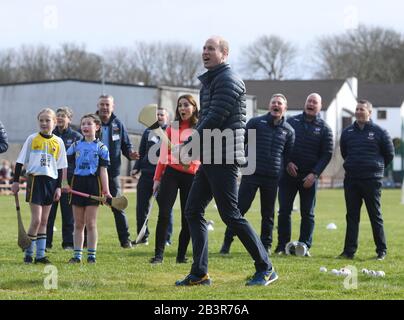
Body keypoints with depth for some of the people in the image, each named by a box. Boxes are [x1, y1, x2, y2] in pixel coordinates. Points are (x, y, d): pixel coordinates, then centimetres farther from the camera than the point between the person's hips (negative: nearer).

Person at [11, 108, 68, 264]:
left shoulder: (58, 142, 6)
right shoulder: (32, 139, -1)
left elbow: (60, 167, 10)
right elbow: (20, 161, 3)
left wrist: (58, 187, 5)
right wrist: (16, 181, -1)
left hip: (51, 181, 3)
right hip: (35, 180, -3)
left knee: (44, 221, 7)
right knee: (36, 219, -10)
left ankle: (40, 254, 10)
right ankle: (28, 254, 1)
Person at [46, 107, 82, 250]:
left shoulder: (76, 137, 3)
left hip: (68, 178, -2)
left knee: (68, 212, 1)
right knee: (48, 212, 1)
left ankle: (68, 242, 8)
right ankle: (46, 242, 6)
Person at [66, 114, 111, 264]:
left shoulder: (101, 147, 0)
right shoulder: (75, 146, 8)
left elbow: (103, 170, -3)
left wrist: (106, 191, -9)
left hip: (93, 184, -3)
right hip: (77, 183, 3)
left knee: (91, 223, 0)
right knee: (78, 223, 7)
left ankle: (91, 255, 5)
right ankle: (77, 255, 11)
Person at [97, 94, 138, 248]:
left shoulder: (118, 125, 6)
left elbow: (126, 145, 12)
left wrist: (130, 154, -9)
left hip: (112, 172, 1)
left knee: (118, 207, 3)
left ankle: (125, 239, 9)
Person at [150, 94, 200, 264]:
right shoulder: (172, 128, 8)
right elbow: (163, 155, 9)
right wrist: (157, 178, 6)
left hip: (192, 176, 0)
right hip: (171, 173, 0)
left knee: (187, 217, 2)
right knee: (163, 213, -10)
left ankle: (181, 255, 12)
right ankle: (158, 254, -8)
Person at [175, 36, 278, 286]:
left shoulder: (228, 80, -11)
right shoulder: (209, 82, 20)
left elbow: (215, 118, -18)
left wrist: (189, 144, -12)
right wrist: (192, 143, 6)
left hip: (224, 157, -10)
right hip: (209, 158, 10)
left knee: (230, 215, -9)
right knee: (193, 211, 6)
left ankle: (266, 269, -2)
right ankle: (200, 273, 8)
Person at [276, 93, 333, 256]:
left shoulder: (324, 128, 1)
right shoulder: (292, 121, 6)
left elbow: (327, 154, -2)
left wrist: (314, 174, -12)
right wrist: (287, 162, -7)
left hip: (309, 176, -1)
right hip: (288, 173, 1)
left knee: (307, 213, 2)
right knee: (284, 210, -1)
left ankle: (305, 246, 8)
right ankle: (282, 246, 5)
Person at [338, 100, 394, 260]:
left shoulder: (379, 132, -2)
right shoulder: (347, 132, 8)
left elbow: (389, 154, 7)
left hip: (372, 180, -3)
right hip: (351, 179, 3)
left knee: (375, 216, 1)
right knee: (352, 216, 4)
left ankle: (382, 250, 8)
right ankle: (349, 251, 6)